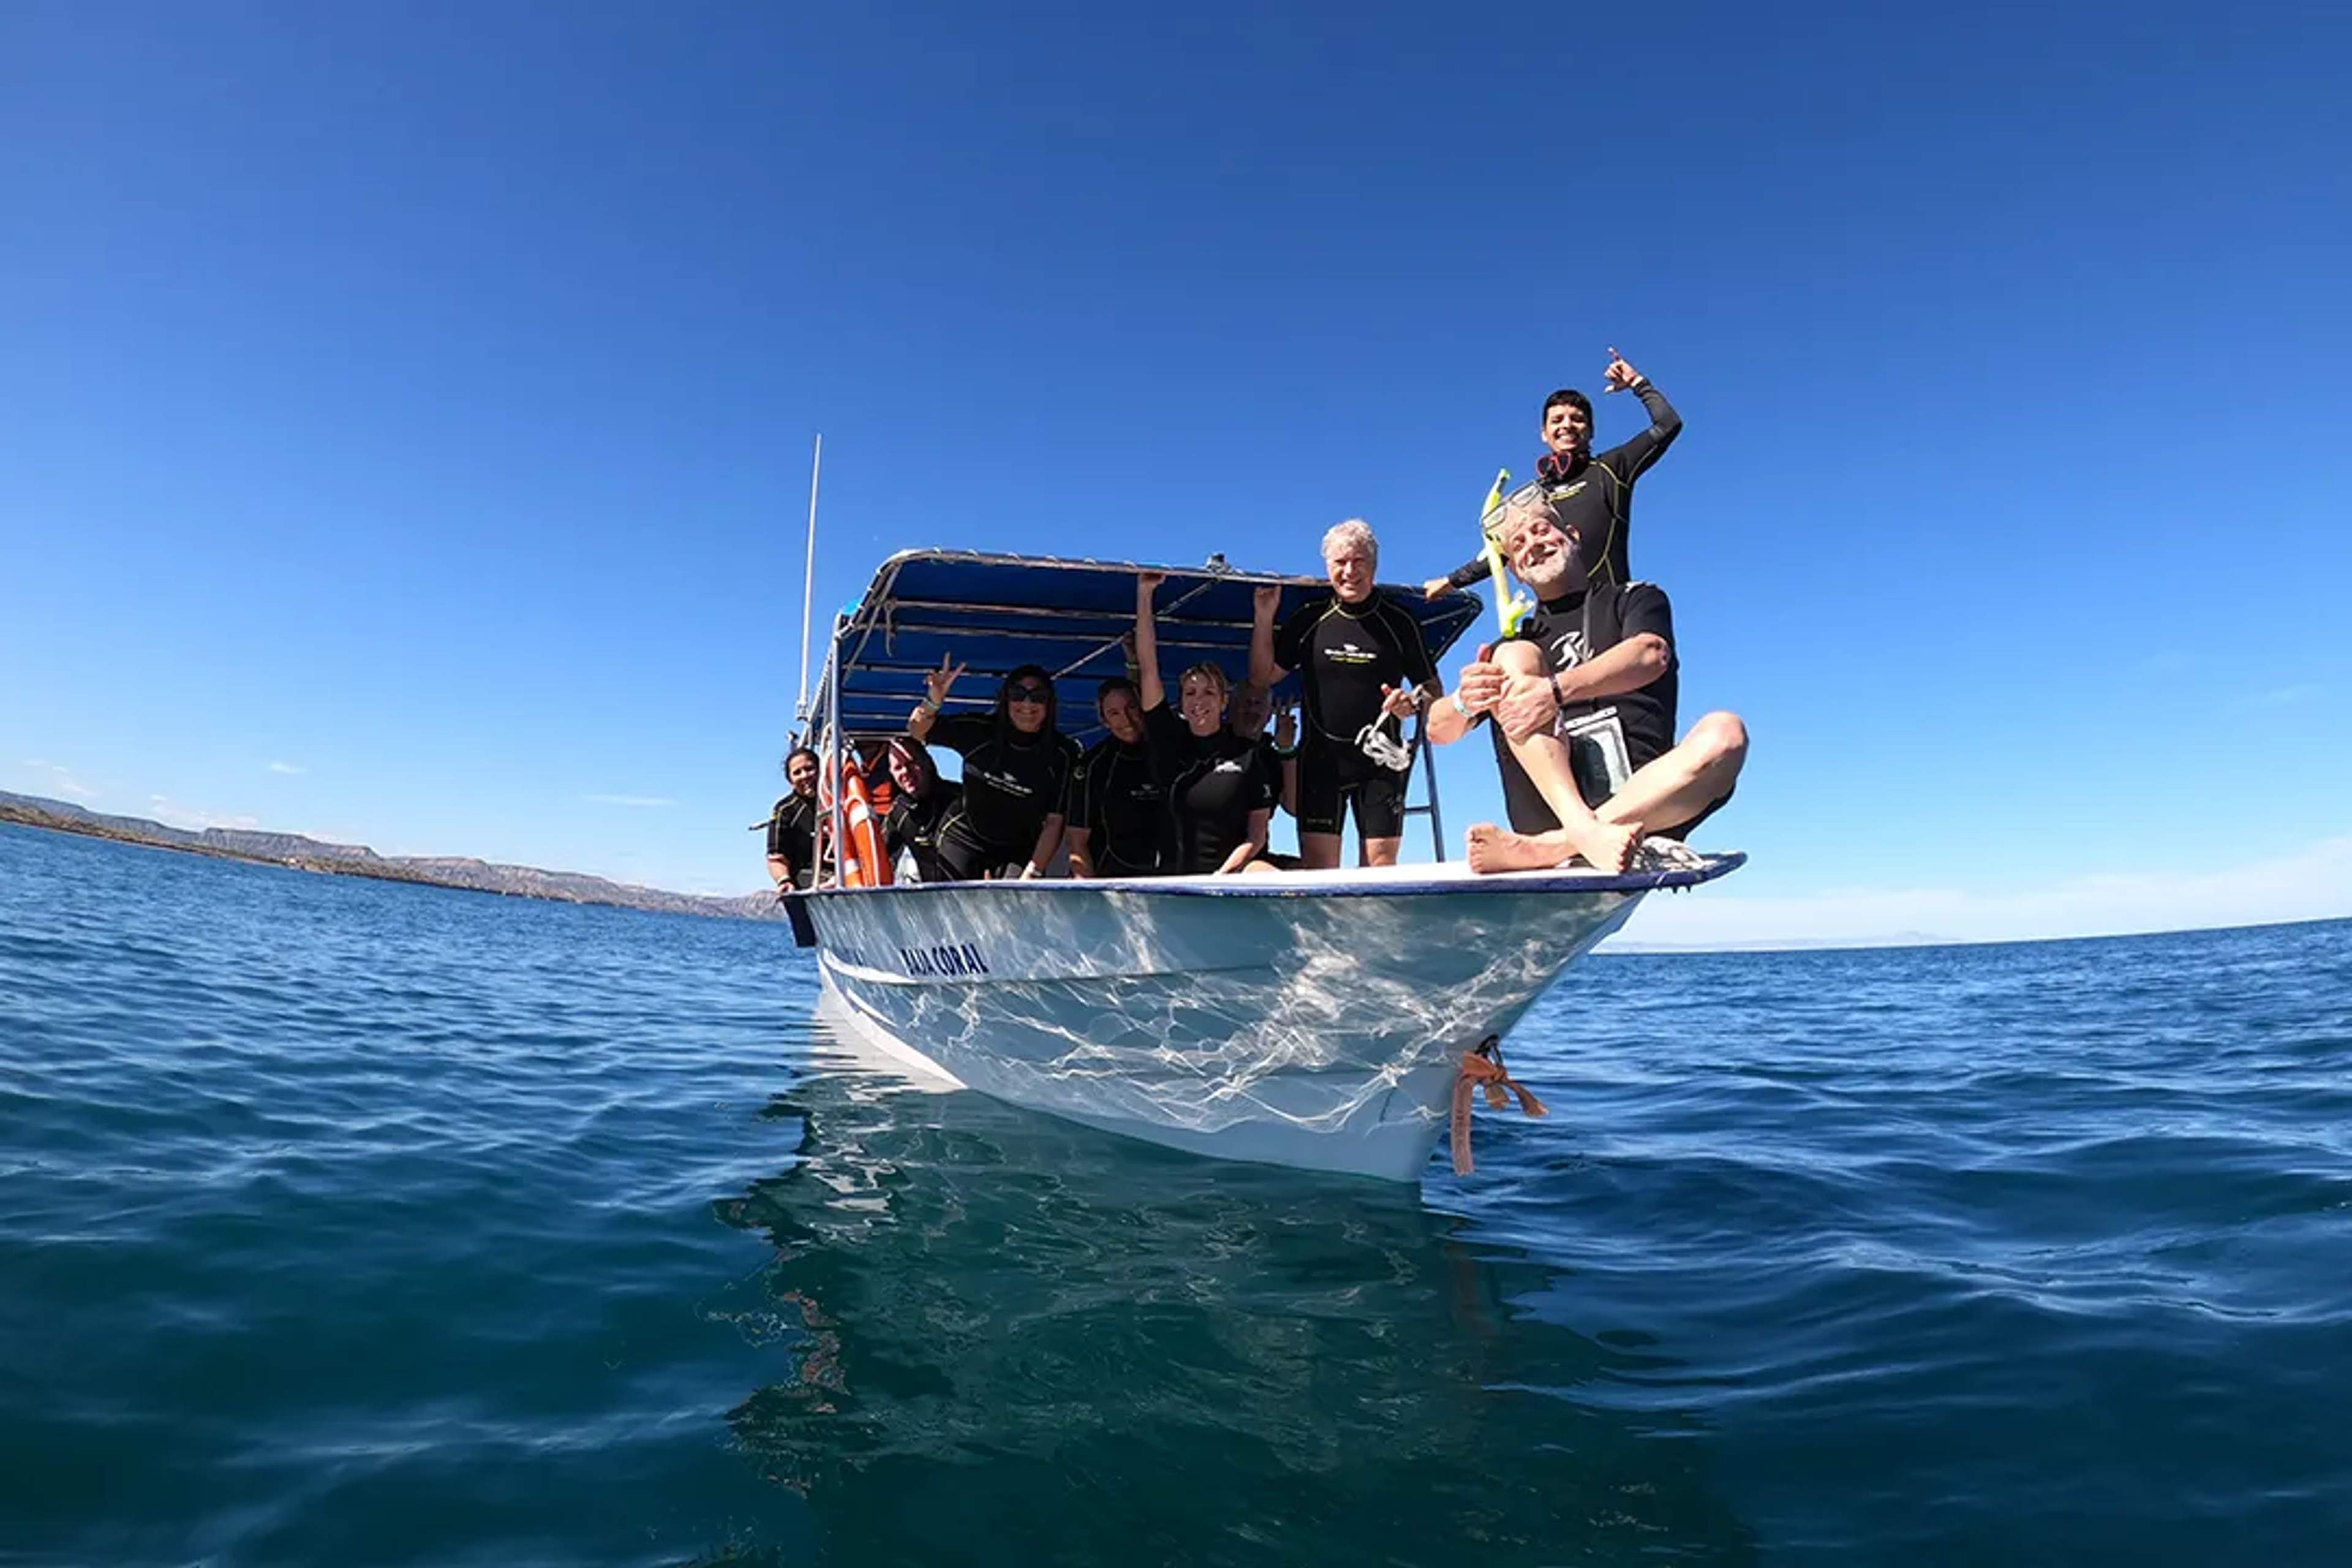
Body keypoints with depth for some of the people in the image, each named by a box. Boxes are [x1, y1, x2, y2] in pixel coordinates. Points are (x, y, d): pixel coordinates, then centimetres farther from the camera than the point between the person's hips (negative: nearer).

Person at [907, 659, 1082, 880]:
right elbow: (917, 731, -4)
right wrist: (933, 701, -26)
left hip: (1022, 851, 0)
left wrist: (1031, 875, -21)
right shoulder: (978, 731, -15)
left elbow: (1053, 823, -13)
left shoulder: (1062, 754, -15)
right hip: (964, 838, 1)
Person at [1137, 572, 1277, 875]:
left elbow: (1256, 836, 4)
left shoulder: (1248, 753, 6)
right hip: (1179, 876, 2)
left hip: (1237, 870, -2)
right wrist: (1144, 592, 4)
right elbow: (1149, 667, 6)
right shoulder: (1171, 742, 11)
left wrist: (1220, 877, -12)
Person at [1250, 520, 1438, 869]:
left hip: (1380, 758, 0)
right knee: (1316, 862, -6)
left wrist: (1414, 701, -13)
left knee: (1381, 863, -4)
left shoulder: (1398, 622, 4)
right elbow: (1263, 677, 8)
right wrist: (1264, 617, -2)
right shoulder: (1309, 619, 7)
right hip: (1321, 757, 1)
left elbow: (1432, 687, 10)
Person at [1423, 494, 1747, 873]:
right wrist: (1465, 699, -12)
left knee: (1724, 732, -27)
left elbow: (1651, 656, -6)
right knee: (1514, 657, -13)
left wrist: (1556, 690, -23)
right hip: (1550, 808, 1)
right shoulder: (1518, 640, 24)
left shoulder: (1637, 599, 20)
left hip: (1643, 803, -1)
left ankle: (1543, 848, -39)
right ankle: (1585, 832, -36)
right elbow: (1438, 731, 13)